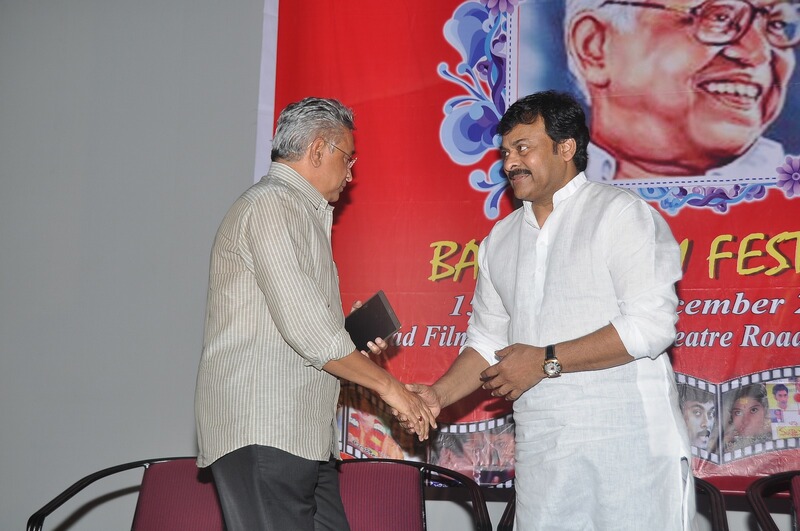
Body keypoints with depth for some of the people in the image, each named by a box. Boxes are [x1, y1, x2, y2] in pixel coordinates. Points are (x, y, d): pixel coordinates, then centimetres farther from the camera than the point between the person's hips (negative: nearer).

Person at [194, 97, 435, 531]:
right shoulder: (270, 204, -8)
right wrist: (387, 385, -10)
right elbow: (305, 328, -16)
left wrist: (355, 344, 12)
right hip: (260, 432, -10)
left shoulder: (302, 213, 25)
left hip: (304, 437, 10)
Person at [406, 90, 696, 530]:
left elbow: (651, 324, -15)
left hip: (630, 444, -5)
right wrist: (439, 395, 2)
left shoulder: (620, 213, -4)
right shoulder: (499, 241, 16)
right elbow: (487, 341, 19)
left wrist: (546, 361, -13)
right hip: (541, 452, 5)